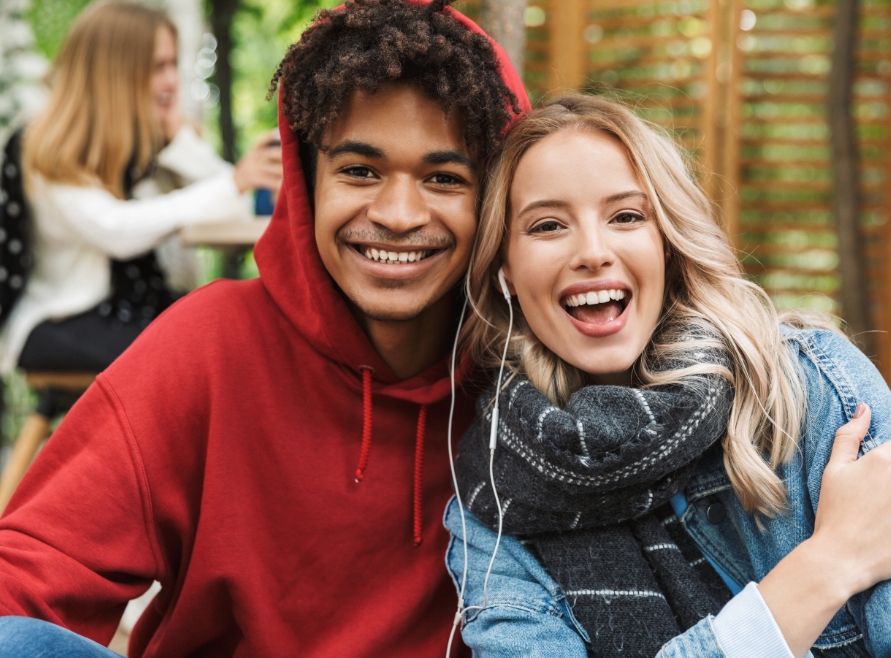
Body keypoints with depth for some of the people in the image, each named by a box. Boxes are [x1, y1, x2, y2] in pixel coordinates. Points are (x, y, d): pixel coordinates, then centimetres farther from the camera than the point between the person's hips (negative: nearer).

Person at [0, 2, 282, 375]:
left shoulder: (162, 138, 11)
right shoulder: (53, 151, -8)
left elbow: (236, 213, -1)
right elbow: (117, 231, -25)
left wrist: (178, 134, -6)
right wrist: (234, 183, -32)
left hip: (156, 308, 5)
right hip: (66, 322, -5)